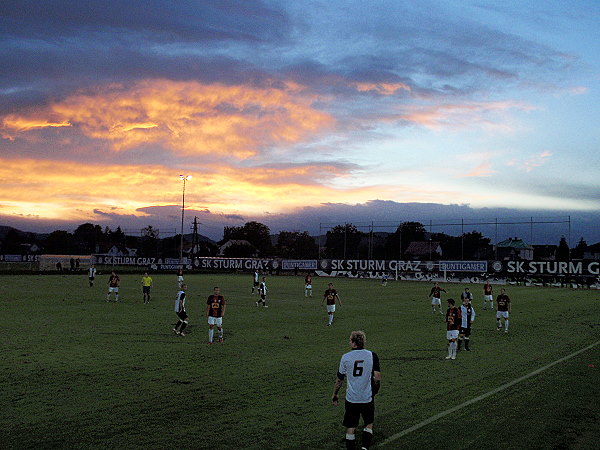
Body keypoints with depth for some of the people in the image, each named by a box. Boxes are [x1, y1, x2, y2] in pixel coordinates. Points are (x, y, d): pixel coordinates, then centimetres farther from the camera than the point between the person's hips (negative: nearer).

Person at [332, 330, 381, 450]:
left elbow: (339, 380, 2)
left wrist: (334, 395, 16)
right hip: (367, 398, 0)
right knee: (369, 424, 18)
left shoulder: (346, 357, -5)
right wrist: (375, 391, 12)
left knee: (350, 428, 10)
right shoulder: (372, 355, -5)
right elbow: (377, 378, -6)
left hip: (351, 398, 0)